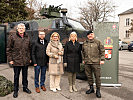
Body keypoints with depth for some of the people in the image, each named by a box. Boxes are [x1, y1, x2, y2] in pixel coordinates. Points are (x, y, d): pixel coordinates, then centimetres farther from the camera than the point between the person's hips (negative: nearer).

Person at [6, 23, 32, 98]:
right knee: (16, 76, 8)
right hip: (16, 61, -3)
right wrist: (10, 59, -7)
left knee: (25, 75, 15)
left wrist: (30, 58, 10)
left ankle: (25, 87, 32)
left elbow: (29, 49, 14)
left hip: (26, 61, 3)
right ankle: (16, 90, 22)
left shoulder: (27, 37, 8)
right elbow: (9, 49, -3)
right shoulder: (12, 37, -4)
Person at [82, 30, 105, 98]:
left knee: (97, 76, -2)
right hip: (87, 62, 4)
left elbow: (102, 51, 1)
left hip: (95, 62, -4)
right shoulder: (84, 43, 12)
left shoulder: (98, 42, 1)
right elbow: (83, 52, 22)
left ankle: (98, 90, 10)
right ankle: (91, 88, 27)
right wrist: (83, 59, 17)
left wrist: (102, 59, -5)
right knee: (89, 76, 11)